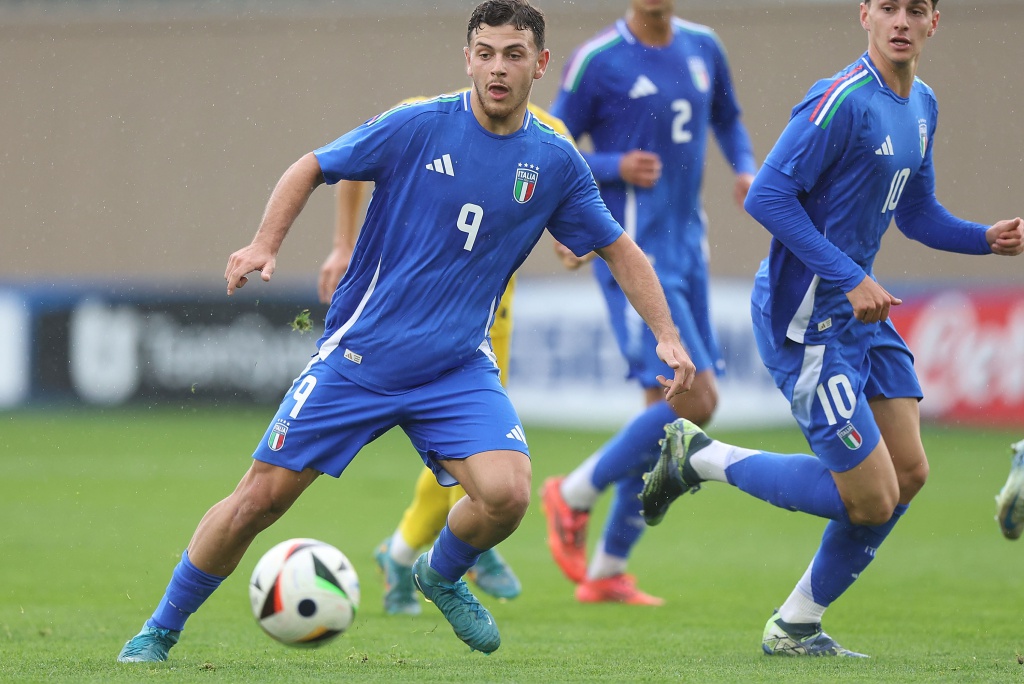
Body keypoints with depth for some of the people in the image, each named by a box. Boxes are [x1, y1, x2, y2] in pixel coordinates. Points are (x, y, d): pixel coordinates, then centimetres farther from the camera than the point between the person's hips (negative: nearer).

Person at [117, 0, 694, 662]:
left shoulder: (556, 161, 0)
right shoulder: (418, 126, -8)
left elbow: (620, 250, 11)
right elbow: (313, 168, 2)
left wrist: (668, 334, 2)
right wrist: (266, 245, -12)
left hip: (459, 370, 2)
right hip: (359, 355, -2)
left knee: (508, 492, -22)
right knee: (260, 498, -3)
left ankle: (441, 575, 13)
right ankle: (161, 630, 17)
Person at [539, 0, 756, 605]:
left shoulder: (703, 49, 9)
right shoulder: (599, 60, -9)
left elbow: (728, 120, 26)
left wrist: (747, 169, 7)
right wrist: (616, 167, -20)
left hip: (687, 249, 7)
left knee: (668, 411, 7)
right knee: (694, 402, -15)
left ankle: (607, 571, 17)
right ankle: (573, 497, 5)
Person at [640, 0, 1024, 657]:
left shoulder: (921, 105, 11)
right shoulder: (843, 100, -19)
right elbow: (768, 196, -23)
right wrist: (850, 279, -25)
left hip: (862, 312, 9)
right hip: (807, 318, -9)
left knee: (909, 473, 6)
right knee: (872, 498, -9)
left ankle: (797, 625, 19)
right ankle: (702, 458, 8)